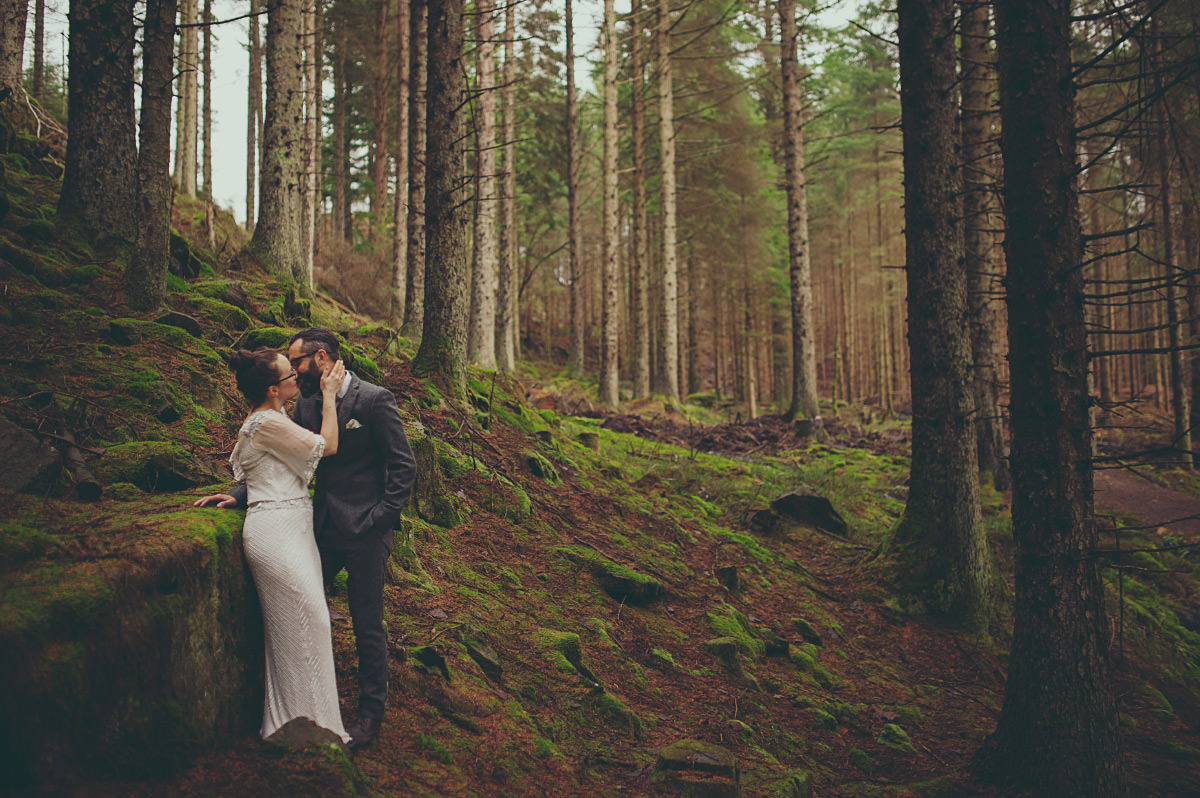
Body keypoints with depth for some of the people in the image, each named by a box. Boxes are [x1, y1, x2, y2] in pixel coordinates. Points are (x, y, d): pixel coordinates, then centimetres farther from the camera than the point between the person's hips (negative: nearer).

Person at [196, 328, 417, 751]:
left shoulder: (375, 400, -11)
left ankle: (371, 713, 21)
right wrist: (240, 495, 2)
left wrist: (379, 519, -15)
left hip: (365, 532, -6)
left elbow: (404, 466, -10)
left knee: (368, 625, 4)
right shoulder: (306, 405, 9)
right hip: (323, 528, 7)